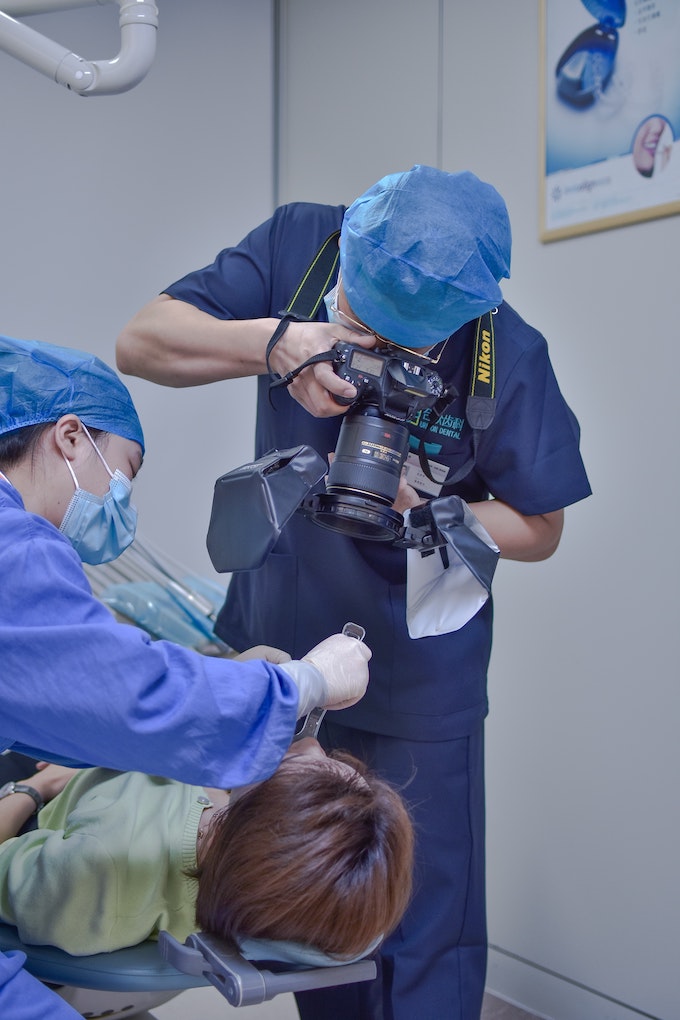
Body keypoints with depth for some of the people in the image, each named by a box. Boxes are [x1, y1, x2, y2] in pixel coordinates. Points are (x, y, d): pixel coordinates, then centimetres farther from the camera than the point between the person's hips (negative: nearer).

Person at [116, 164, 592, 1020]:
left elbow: (537, 529, -8)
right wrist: (270, 341, -29)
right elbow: (141, 342, -12)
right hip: (271, 643, 4)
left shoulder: (509, 358, -18)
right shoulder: (295, 245, -10)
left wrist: (418, 509, -26)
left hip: (415, 684, -3)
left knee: (425, 932, 5)